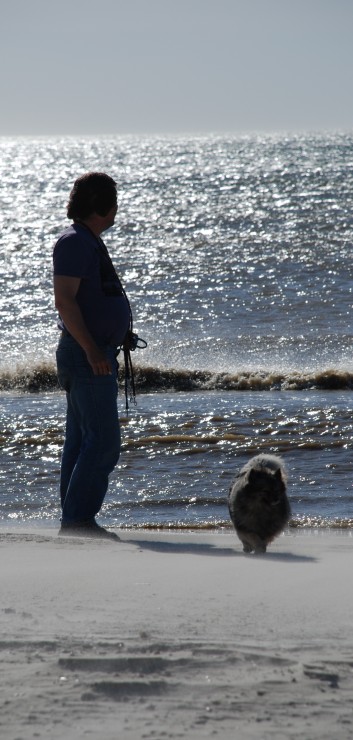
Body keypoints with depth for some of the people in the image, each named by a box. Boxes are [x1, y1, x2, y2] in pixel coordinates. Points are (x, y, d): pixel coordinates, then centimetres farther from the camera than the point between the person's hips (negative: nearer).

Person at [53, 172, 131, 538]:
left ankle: (75, 523, 12)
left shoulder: (89, 242, 18)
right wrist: (92, 350, -26)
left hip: (94, 354, 11)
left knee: (81, 441, 10)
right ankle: (77, 518, -15)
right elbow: (64, 300, -21)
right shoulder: (74, 241, -13)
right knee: (103, 441, -14)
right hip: (87, 356, -11)